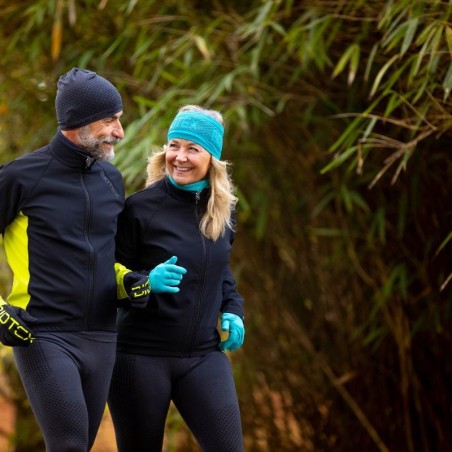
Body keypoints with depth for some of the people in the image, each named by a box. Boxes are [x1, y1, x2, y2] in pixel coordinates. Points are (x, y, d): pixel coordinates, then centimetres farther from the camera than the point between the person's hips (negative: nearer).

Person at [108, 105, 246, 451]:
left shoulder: (223, 210, 6)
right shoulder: (139, 208, -10)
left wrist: (232, 309, 5)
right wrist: (147, 282, -27)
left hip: (204, 355, 4)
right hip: (141, 355, -4)